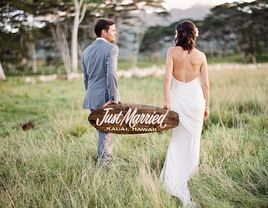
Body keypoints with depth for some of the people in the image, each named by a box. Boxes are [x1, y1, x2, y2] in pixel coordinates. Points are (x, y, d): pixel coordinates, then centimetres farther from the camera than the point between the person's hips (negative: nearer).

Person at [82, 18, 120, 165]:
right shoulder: (111, 48, -9)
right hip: (106, 98, -7)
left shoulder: (87, 50, 14)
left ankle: (101, 160, 26)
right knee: (106, 133, 0)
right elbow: (111, 74, -20)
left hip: (92, 98, 7)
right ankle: (104, 163, 2)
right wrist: (114, 98, -16)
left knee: (102, 131, 18)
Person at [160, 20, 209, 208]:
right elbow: (205, 84, 2)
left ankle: (176, 181, 3)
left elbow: (168, 77, -12)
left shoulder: (172, 51, -4)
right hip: (196, 98, 0)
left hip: (178, 98, 0)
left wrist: (167, 101, -11)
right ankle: (188, 170, 26)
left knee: (179, 137, 9)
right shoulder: (200, 56, 0)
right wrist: (207, 105, 11)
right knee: (193, 137, 14)